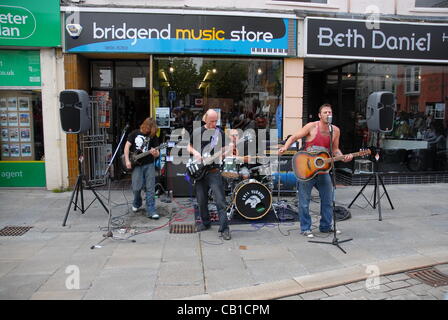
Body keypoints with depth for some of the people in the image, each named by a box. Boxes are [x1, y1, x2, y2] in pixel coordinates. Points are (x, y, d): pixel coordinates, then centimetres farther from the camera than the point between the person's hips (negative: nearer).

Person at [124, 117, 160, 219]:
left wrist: (155, 153, -25)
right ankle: (136, 204, 30)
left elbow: (157, 153, 0)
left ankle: (151, 211, 1)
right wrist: (127, 160, -4)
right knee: (137, 188, -1)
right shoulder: (135, 133, 4)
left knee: (150, 188, -4)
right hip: (136, 165, 0)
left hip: (149, 165, 0)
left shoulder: (153, 136, 3)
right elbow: (127, 146, 5)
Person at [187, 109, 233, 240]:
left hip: (213, 171, -2)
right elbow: (189, 147, 16)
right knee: (202, 201, 12)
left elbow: (223, 153, 3)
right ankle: (205, 223, 32)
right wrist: (194, 152, -4)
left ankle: (224, 229, -2)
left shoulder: (220, 133, 2)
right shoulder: (197, 131, 6)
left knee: (220, 201, -8)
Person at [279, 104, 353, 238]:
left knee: (328, 200, 11)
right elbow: (294, 137, -6)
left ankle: (326, 226, 29)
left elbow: (335, 150, 15)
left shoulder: (335, 130, 5)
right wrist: (285, 147, -24)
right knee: (304, 201, 1)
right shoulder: (311, 126, -9)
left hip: (323, 170, 5)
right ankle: (305, 228, 15)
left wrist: (343, 157, -3)